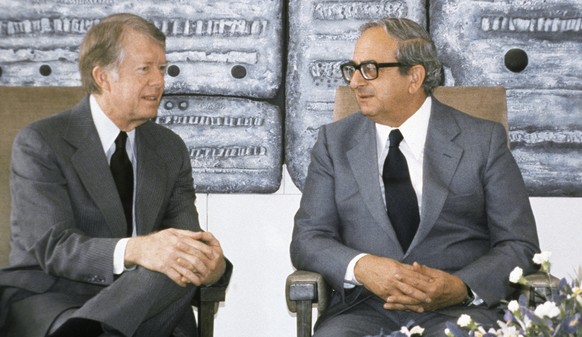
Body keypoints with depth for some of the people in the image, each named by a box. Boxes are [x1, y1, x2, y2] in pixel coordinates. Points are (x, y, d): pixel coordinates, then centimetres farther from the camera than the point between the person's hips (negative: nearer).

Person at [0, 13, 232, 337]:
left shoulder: (171, 149, 11)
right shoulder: (40, 143, -6)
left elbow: (184, 237, 3)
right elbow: (52, 246, -17)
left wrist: (210, 262, -24)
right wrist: (132, 250, -37)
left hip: (137, 307, 7)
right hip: (48, 299, -6)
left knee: (181, 261, -31)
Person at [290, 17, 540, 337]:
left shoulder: (483, 140, 6)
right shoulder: (334, 141, 11)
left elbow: (520, 245, 4)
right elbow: (307, 238, 6)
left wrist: (462, 288, -16)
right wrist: (361, 267, -16)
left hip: (458, 309, 0)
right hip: (364, 308, 1)